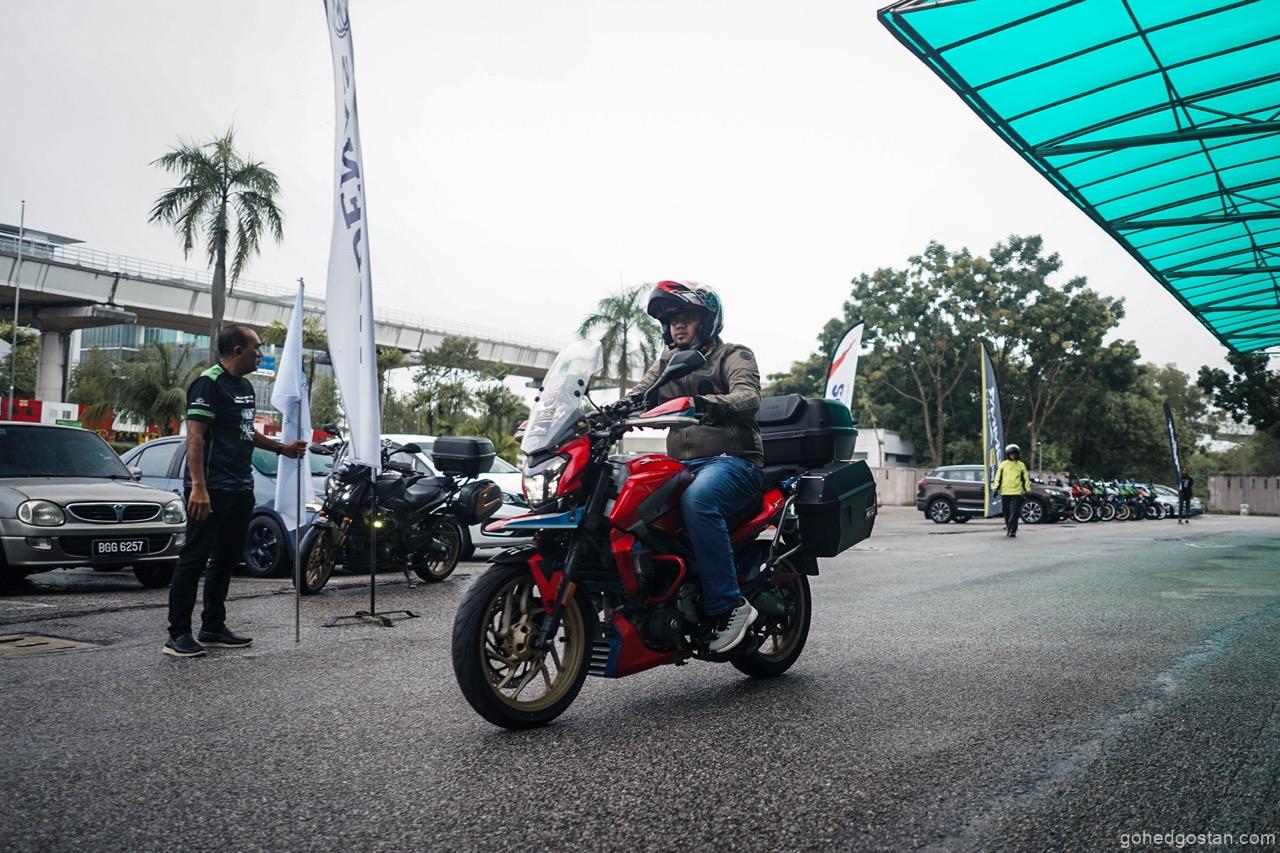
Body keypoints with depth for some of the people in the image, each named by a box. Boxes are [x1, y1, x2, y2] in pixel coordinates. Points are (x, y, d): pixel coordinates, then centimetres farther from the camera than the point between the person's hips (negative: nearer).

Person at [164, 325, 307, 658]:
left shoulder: (245, 387, 16)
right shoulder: (209, 383, -11)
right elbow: (195, 436, -17)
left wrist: (282, 448, 26)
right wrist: (198, 486, -24)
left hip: (240, 489, 9)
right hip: (211, 489, -9)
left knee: (226, 559, 13)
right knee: (194, 559, -4)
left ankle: (213, 627, 23)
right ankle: (178, 635, 2)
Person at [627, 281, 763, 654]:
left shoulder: (734, 355, 6)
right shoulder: (666, 363, 24)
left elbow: (748, 397, -15)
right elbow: (636, 397, 9)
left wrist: (708, 404, -36)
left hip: (733, 459, -6)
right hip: (681, 464, 6)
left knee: (697, 500, -38)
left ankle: (729, 606, -30)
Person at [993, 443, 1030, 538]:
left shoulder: (1021, 465, 7)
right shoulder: (1003, 464, 8)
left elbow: (1026, 478, 10)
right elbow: (998, 477, 8)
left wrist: (1027, 490, 5)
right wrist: (996, 488, 2)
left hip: (1017, 492, -2)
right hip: (1005, 492, 2)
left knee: (1014, 513, -10)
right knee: (1007, 513, 9)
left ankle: (1012, 530, -11)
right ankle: (1008, 527, 25)